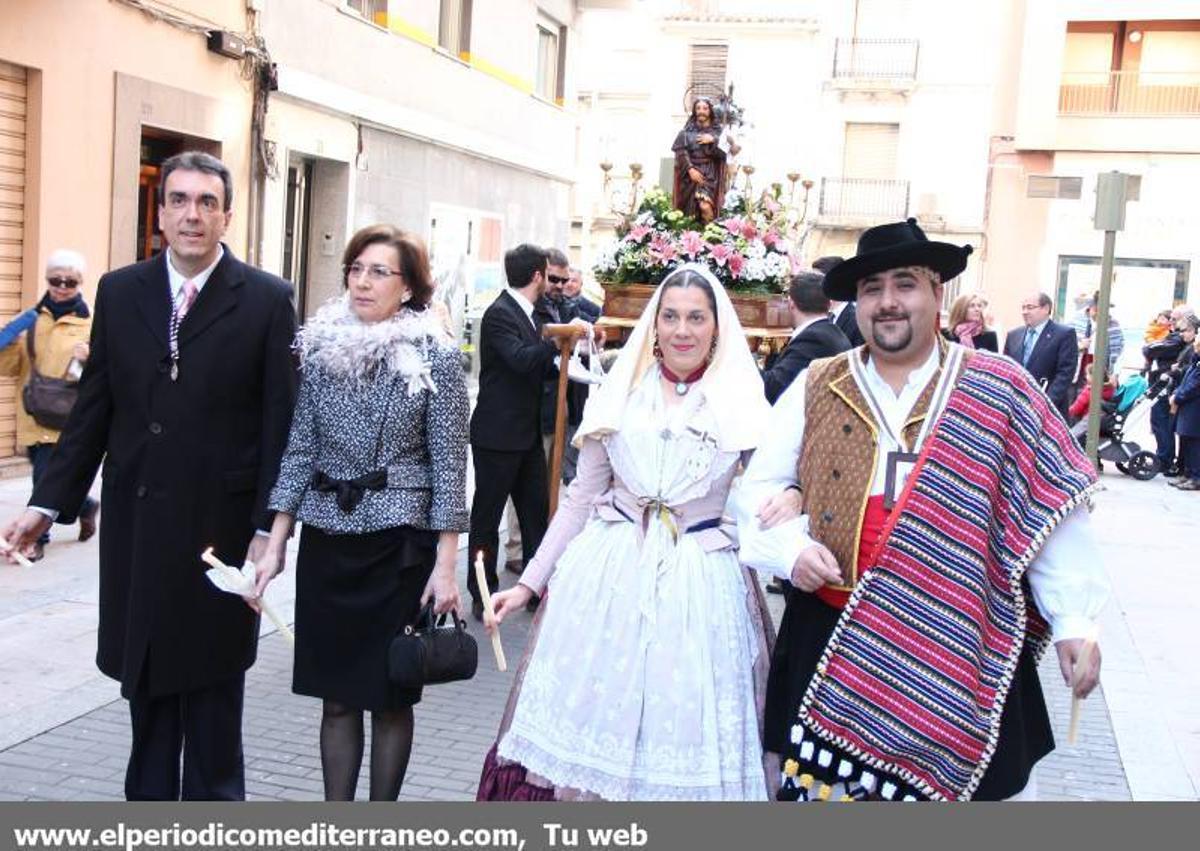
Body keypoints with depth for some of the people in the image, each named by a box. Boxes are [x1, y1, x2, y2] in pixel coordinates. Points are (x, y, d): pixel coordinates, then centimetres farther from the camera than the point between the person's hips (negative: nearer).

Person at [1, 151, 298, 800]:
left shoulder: (266, 300, -5)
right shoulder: (118, 292, 6)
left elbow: (280, 423, -6)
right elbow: (93, 408, 7)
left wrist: (270, 527, -10)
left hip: (220, 523, -3)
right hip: (135, 523, 3)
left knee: (213, 685, 9)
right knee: (144, 679, 14)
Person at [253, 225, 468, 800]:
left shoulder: (436, 357, -6)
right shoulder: (320, 347, 4)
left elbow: (449, 463, -7)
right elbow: (300, 449, 6)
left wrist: (445, 564, -11)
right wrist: (275, 544, 3)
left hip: (399, 543, -3)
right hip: (326, 541, 3)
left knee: (390, 696, 8)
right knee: (336, 695, 11)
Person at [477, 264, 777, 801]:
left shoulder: (744, 407, 0)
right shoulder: (620, 397, 5)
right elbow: (580, 499, 10)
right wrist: (529, 582, 7)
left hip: (700, 588, -2)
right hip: (606, 580, 2)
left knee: (682, 739, 3)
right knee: (588, 722, 6)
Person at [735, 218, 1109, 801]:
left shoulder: (998, 393, 2)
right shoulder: (815, 389, 8)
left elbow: (1048, 512, 1)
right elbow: (757, 490, 11)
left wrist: (1073, 621, -3)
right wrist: (790, 548, -7)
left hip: (959, 649, -2)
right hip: (831, 641, 2)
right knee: (822, 784, 7)